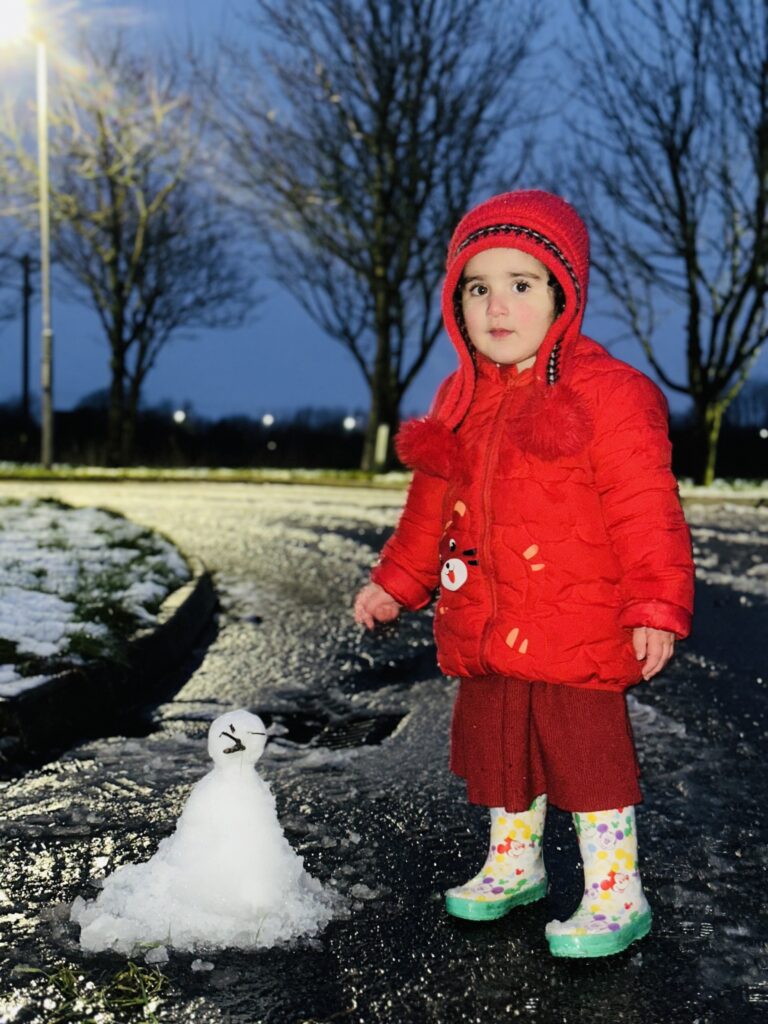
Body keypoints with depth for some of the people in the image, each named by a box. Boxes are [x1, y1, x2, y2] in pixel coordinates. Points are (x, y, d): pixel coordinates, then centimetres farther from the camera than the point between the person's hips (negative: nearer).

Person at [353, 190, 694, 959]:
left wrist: (656, 607, -20)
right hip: (485, 633, 7)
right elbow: (432, 507, 18)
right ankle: (513, 866, 41)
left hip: (574, 633, -7)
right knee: (499, 748, 20)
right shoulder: (463, 401, 8)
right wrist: (395, 583, 19)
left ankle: (616, 896, 17)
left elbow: (645, 511, -15)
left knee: (587, 753, 1)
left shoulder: (607, 395, -13)